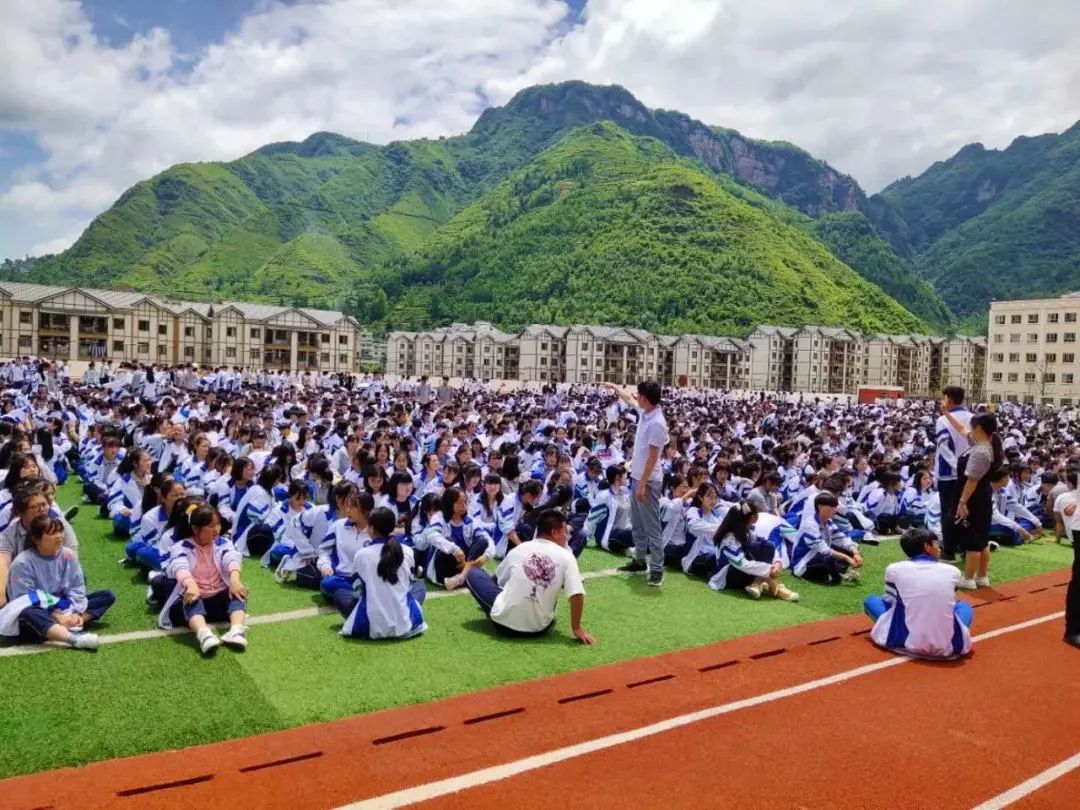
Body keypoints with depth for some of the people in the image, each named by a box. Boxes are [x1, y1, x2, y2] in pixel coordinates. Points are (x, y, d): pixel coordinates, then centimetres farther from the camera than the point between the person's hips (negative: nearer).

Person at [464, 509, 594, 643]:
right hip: (539, 628, 1)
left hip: (505, 622, -1)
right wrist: (576, 628, -4)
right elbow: (577, 595, -13)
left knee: (472, 573, 18)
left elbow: (499, 580, 18)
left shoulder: (519, 549, 3)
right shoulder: (566, 556, -5)